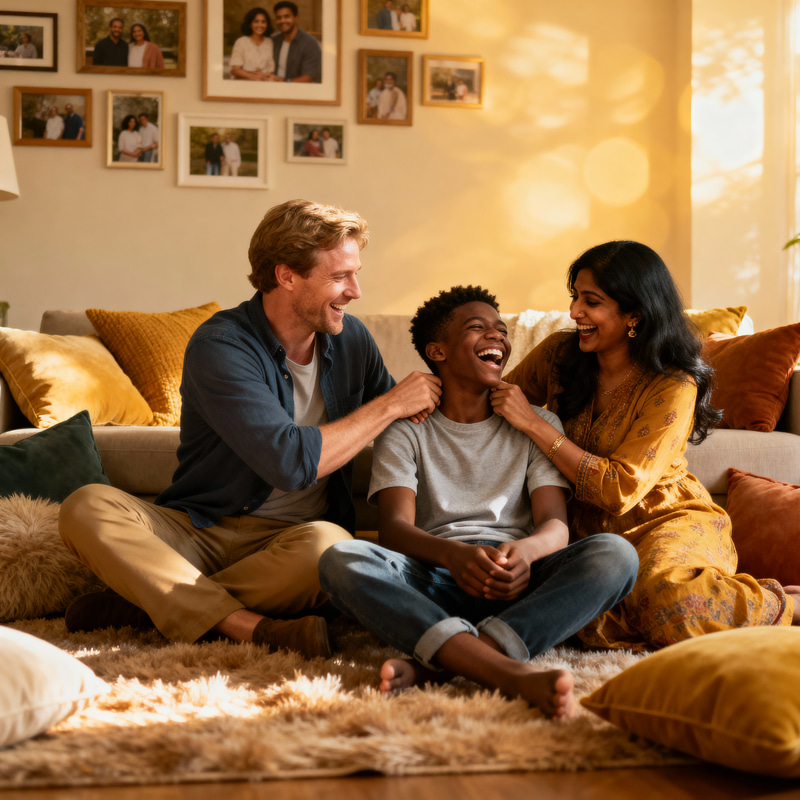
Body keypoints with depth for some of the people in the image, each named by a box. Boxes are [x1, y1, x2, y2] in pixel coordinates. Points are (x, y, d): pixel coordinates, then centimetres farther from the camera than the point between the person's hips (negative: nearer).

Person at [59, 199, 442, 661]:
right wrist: (391, 404, -13)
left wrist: (419, 405, 1)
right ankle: (259, 629, -39)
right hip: (201, 530, -2)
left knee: (327, 543, -35)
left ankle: (140, 607, -20)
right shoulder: (220, 346, -13)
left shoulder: (351, 338, 6)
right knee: (88, 507, -29)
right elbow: (291, 464, -23)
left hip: (289, 538, 3)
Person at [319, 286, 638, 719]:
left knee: (615, 553, -28)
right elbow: (393, 526, -4)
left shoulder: (537, 423, 18)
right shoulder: (405, 431, 13)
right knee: (341, 559, -31)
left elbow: (555, 524, 3)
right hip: (434, 578, -1)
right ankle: (511, 671, -48)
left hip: (517, 582, 1)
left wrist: (525, 551, -24)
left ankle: (431, 664, -39)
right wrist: (453, 554, -28)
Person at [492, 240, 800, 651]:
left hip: (668, 519, -3)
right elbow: (493, 399, 15)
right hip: (589, 527, 3)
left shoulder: (674, 387, -15)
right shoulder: (559, 353, -1)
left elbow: (619, 489, -21)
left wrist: (533, 423, -21)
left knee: (663, 590, -38)